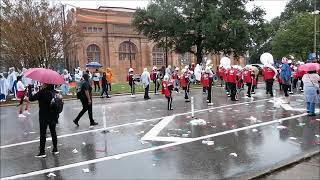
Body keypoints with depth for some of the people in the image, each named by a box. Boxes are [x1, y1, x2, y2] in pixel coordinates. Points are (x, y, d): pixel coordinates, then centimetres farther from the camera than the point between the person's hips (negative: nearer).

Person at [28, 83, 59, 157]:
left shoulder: (42, 92, -16)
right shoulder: (55, 92, 2)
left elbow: (31, 99, -17)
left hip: (44, 117, -6)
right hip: (53, 116, 6)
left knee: (42, 134, 3)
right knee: (53, 132, 14)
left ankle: (42, 152, 6)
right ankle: (55, 149, 21)